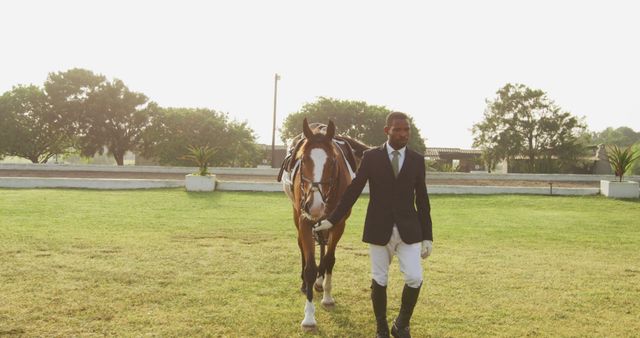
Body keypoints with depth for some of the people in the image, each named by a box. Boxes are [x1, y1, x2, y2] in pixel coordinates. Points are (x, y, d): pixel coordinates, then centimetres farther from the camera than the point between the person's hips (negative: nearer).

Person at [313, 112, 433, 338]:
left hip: (408, 230, 1)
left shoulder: (417, 160, 4)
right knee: (379, 281, 7)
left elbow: (422, 200, 6)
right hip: (379, 230, -1)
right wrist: (332, 220, -2)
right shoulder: (371, 157, -2)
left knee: (415, 279, -7)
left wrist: (428, 236, 4)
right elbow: (353, 191, 1)